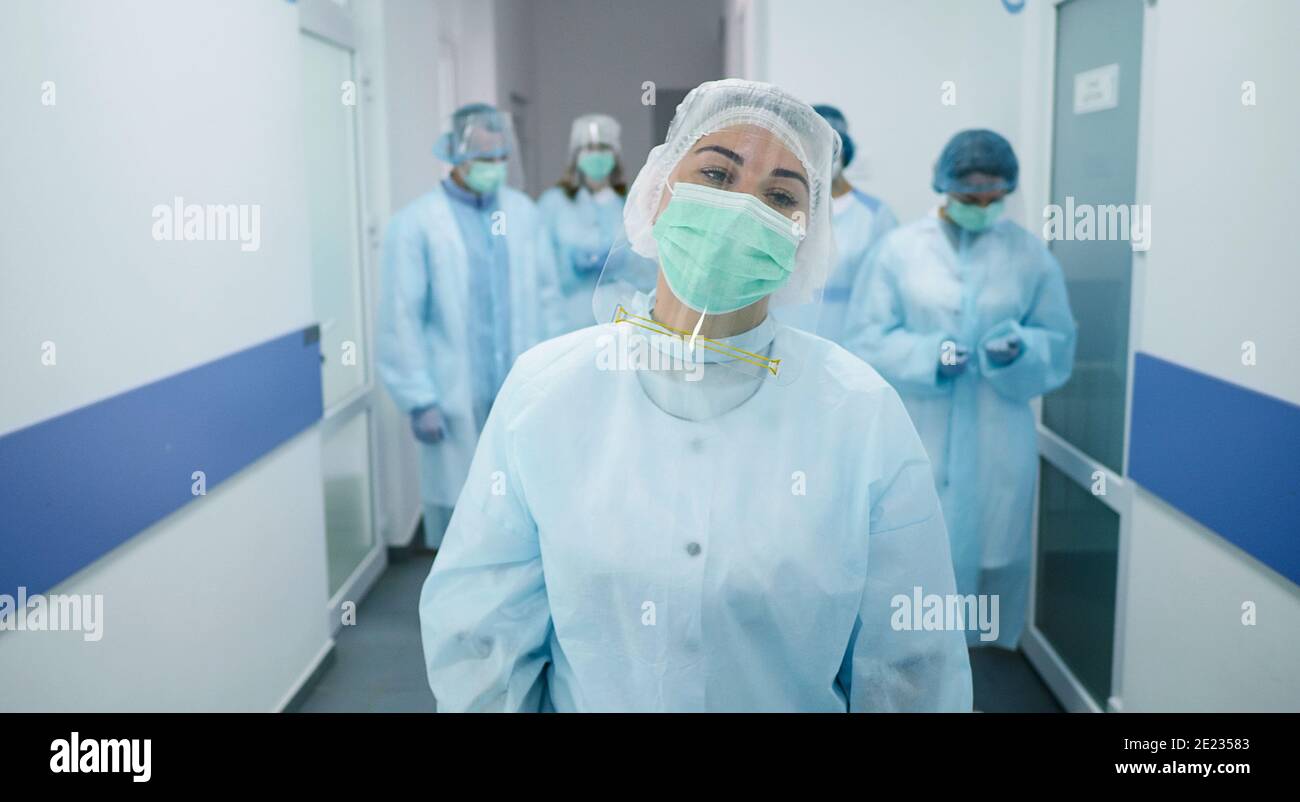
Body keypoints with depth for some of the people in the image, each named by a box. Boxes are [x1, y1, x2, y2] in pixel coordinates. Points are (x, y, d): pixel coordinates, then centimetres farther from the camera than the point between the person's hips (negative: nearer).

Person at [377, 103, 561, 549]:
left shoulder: (523, 212, 7)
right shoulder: (417, 223, -6)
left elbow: (546, 297, 10)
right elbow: (401, 320, -8)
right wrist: (418, 400, -10)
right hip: (455, 401, -3)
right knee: (456, 505, 8)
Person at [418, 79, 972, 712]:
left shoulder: (866, 416, -17)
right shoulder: (540, 388, -15)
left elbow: (909, 675, -13)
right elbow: (475, 640, -11)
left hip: (804, 699, 0)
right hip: (582, 700, 1)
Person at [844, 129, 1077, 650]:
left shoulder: (1031, 255, 3)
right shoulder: (900, 249, -2)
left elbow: (1059, 342, 8)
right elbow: (868, 338, -2)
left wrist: (1020, 350, -14)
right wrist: (930, 354, -18)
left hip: (998, 439, 2)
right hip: (919, 436, -2)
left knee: (994, 546, 10)